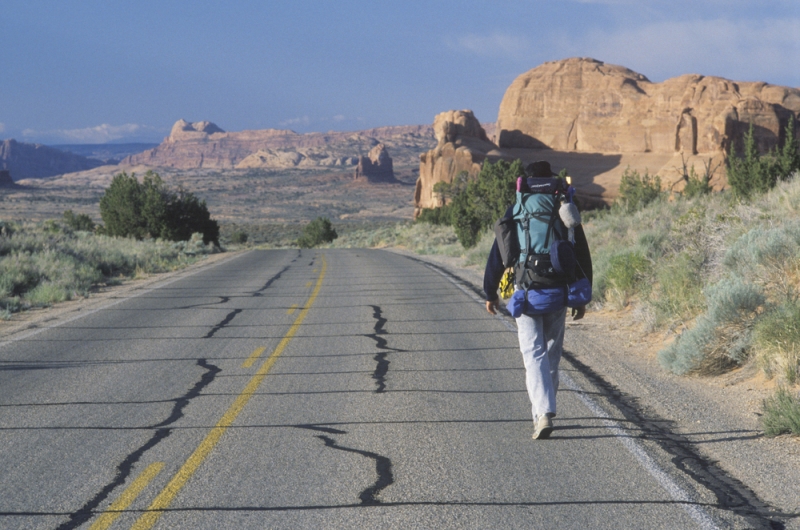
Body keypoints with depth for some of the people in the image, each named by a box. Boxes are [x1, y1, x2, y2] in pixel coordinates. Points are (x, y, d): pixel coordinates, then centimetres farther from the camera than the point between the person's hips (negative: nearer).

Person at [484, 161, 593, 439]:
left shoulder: (515, 213, -2)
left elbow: (497, 256, -1)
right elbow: (583, 257, 5)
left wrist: (490, 293, 9)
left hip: (527, 295, -2)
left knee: (534, 356, -4)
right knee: (551, 355, 16)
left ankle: (544, 413, -21)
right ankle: (543, 412, 25)